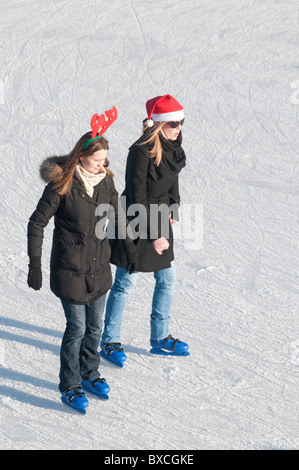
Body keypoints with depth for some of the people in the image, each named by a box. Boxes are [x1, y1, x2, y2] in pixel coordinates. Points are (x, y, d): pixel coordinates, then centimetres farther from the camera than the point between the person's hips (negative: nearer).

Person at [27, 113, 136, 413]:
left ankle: (89, 375, 35)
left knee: (95, 327, 15)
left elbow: (116, 216, 16)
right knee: (76, 329, 0)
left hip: (99, 269, 5)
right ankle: (69, 386, 17)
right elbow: (37, 223, -11)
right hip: (70, 271, -5)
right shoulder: (61, 184, -16)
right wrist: (35, 263, -12)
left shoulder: (105, 180, 0)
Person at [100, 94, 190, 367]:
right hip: (136, 225, -8)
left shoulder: (172, 147, 0)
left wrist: (173, 209, 8)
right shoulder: (141, 152, -24)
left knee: (167, 280, 15)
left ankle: (160, 339, 32)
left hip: (159, 221, 8)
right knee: (125, 284, 4)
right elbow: (138, 199, -22)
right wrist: (154, 235, -20)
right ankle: (110, 342, 20)